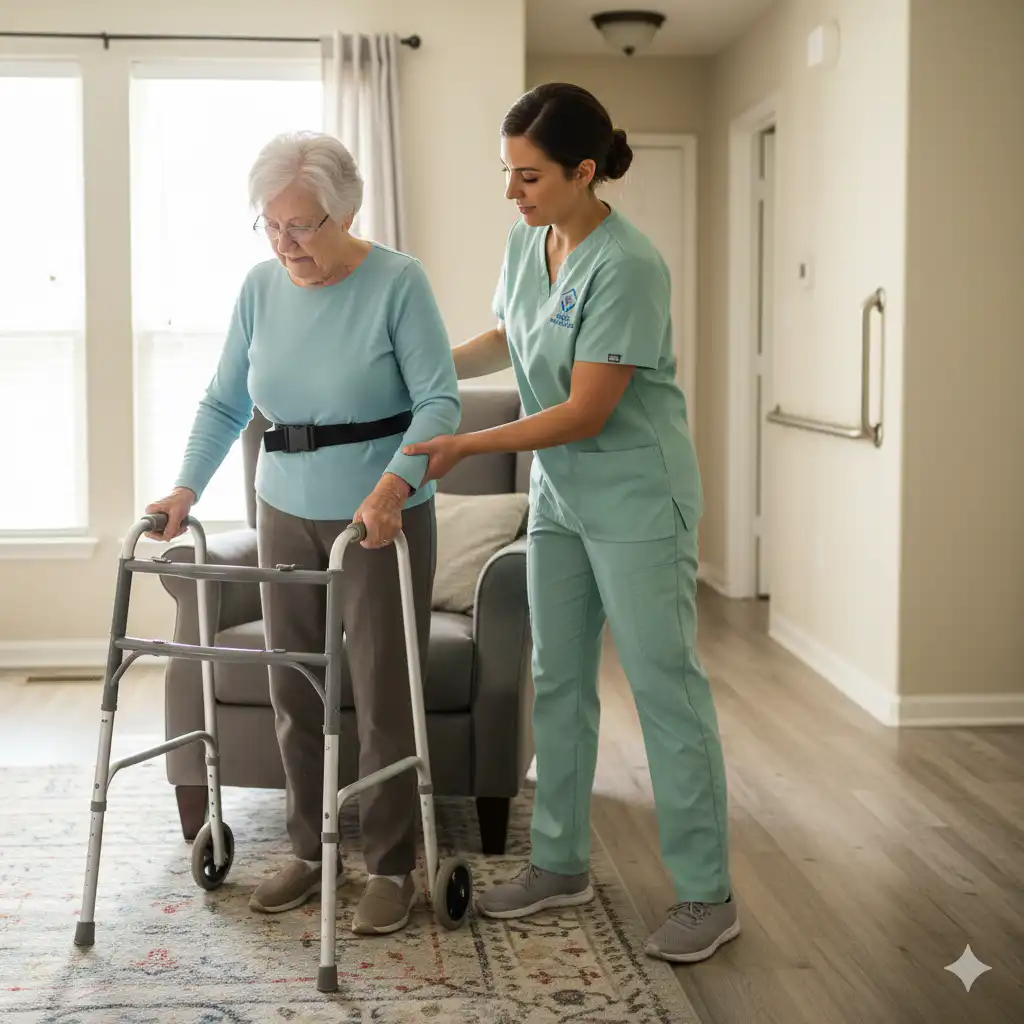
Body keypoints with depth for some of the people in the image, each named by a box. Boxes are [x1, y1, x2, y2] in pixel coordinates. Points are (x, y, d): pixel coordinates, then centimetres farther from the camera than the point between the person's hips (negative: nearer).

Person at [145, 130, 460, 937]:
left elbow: (439, 400, -17)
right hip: (288, 517, 5)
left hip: (384, 519, -5)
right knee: (295, 692, 10)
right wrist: (187, 489, -2)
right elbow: (225, 403, 9)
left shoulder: (398, 283, -12)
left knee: (384, 697, 0)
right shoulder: (261, 287, 2)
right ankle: (310, 850, 25)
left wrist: (392, 485, -31)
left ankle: (391, 868, 13)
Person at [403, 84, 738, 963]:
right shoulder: (526, 241, 2)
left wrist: (465, 446, -20)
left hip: (636, 503, -8)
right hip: (560, 500, 8)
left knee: (666, 687, -3)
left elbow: (585, 411, -23)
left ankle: (708, 896, 7)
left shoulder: (626, 268, -23)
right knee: (558, 683, 13)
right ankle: (561, 864, 26)